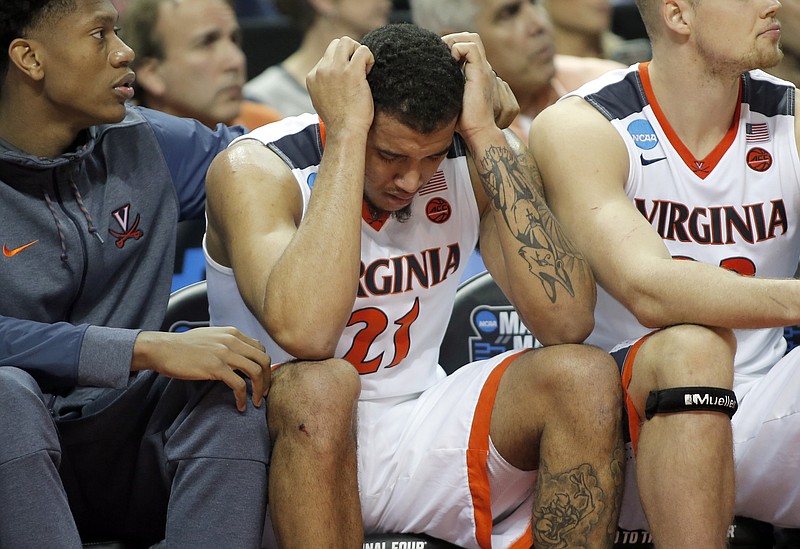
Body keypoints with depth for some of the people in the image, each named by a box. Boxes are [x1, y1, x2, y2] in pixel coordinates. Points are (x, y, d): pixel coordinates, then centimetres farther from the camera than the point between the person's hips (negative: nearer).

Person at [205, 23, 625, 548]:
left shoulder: (474, 163, -6)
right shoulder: (256, 170, -17)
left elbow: (567, 322, -21)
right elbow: (304, 333, -37)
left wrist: (486, 132, -22)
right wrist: (346, 132, -31)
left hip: (420, 429, 4)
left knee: (585, 377, -21)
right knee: (317, 385, -37)